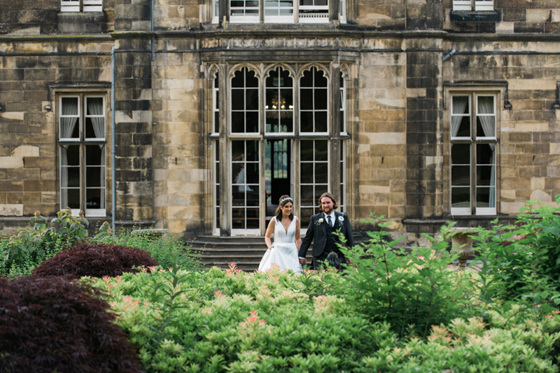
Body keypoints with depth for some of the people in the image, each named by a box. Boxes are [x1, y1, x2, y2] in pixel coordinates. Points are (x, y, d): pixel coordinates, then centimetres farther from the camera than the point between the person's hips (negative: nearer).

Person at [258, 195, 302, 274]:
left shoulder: (295, 220, 6)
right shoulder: (274, 220, 0)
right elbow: (267, 237, 12)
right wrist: (269, 246, -7)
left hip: (291, 252, 2)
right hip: (278, 252, -2)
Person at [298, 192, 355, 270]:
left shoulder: (343, 217, 10)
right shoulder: (315, 219, 8)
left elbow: (349, 237, 11)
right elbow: (307, 238, 9)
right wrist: (302, 256, 5)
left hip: (340, 257, 1)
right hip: (321, 257, -1)